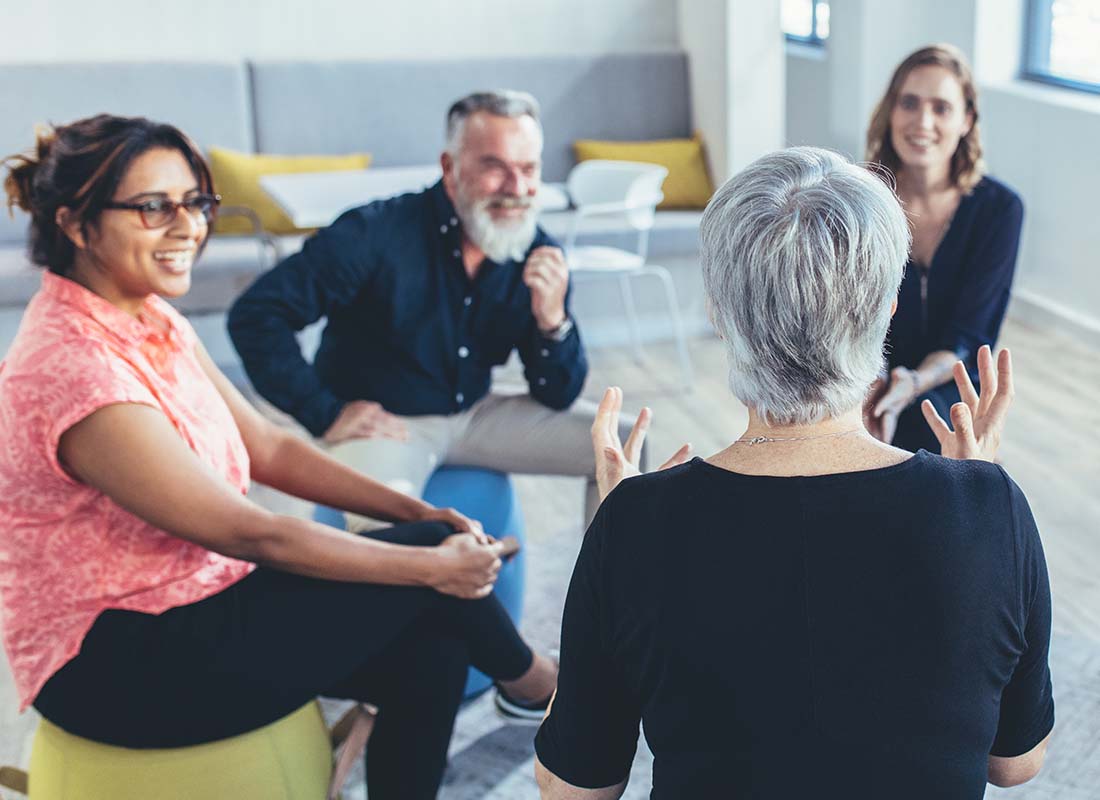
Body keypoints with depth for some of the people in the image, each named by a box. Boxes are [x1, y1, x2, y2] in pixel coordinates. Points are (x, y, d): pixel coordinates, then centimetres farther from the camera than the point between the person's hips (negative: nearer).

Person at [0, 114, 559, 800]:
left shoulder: (153, 322, 3)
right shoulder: (75, 370, -26)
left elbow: (267, 448, 8)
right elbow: (250, 535, -24)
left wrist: (417, 512, -3)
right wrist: (432, 562, -17)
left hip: (193, 603, 8)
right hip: (111, 673, -8)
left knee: (429, 649, -8)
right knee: (426, 558, -11)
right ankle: (529, 679, 19)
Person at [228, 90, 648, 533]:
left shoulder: (540, 258, -5)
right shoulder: (377, 234, -21)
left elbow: (557, 397, -1)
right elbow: (255, 313, -21)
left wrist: (552, 321, -21)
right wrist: (326, 414, -21)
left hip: (473, 413, 6)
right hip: (383, 423, -6)